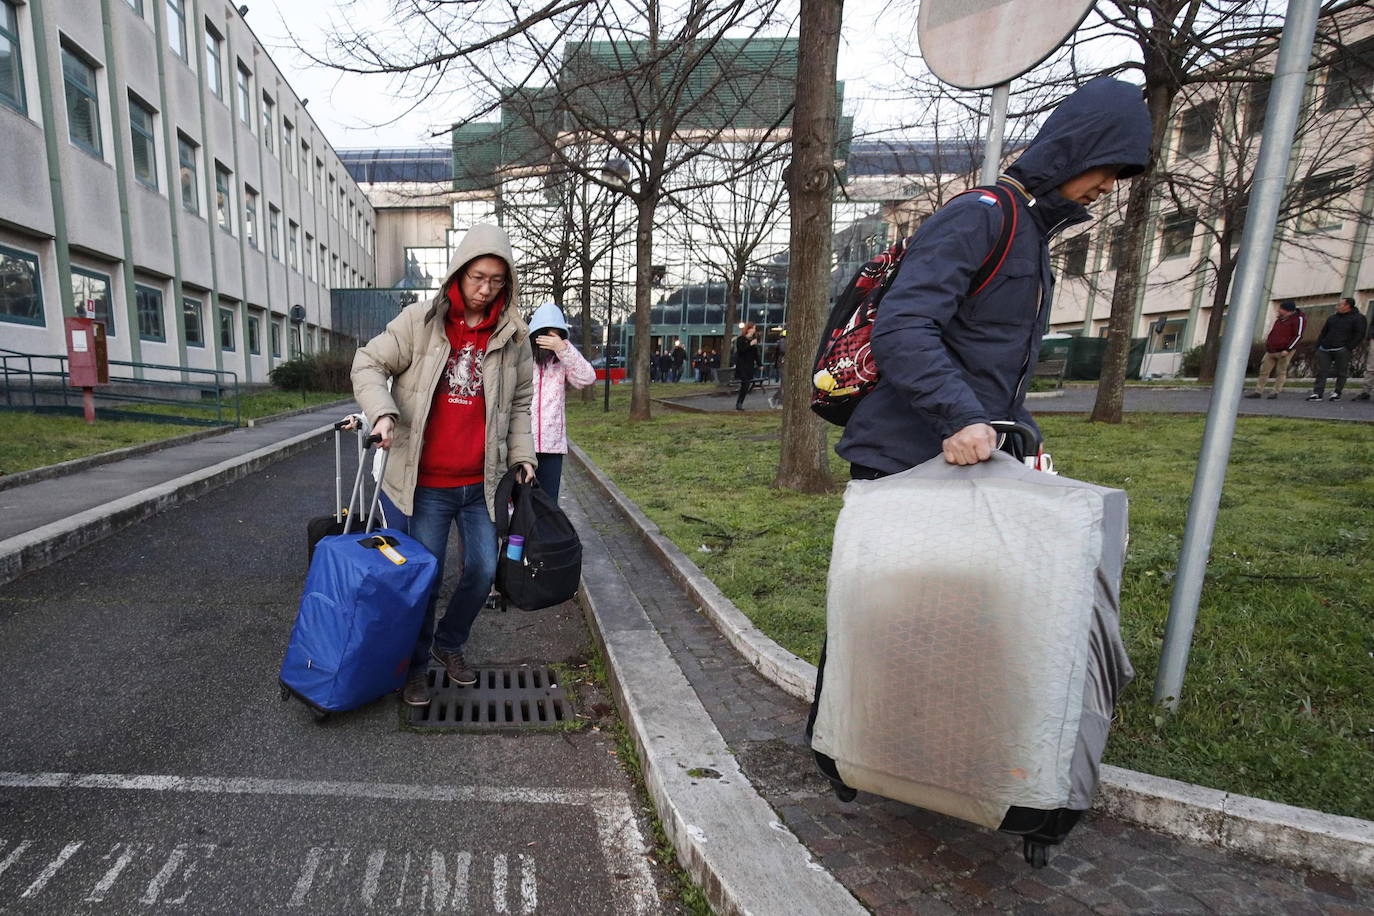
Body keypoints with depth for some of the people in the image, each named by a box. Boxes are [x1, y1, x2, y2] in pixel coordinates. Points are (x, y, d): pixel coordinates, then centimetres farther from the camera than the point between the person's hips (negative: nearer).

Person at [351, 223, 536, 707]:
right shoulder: (419, 322, -4)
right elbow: (368, 364, 0)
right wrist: (382, 412, -20)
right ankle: (415, 665, 30)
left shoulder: (512, 336, 3)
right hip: (427, 482, -2)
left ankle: (449, 643, 36)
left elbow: (520, 402, 12)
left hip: (482, 483, 3)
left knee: (483, 569, 8)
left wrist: (522, 456, 4)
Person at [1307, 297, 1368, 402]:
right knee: (1321, 371, -3)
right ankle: (1317, 393, -6)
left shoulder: (1358, 318, 4)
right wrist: (1318, 345, 10)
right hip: (1325, 350, 5)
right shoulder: (1332, 318, 20)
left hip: (1342, 351, -5)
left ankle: (1337, 393, 7)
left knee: (1341, 373, 1)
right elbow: (1323, 332, 22)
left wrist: (1349, 347, -12)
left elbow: (1359, 334, -3)